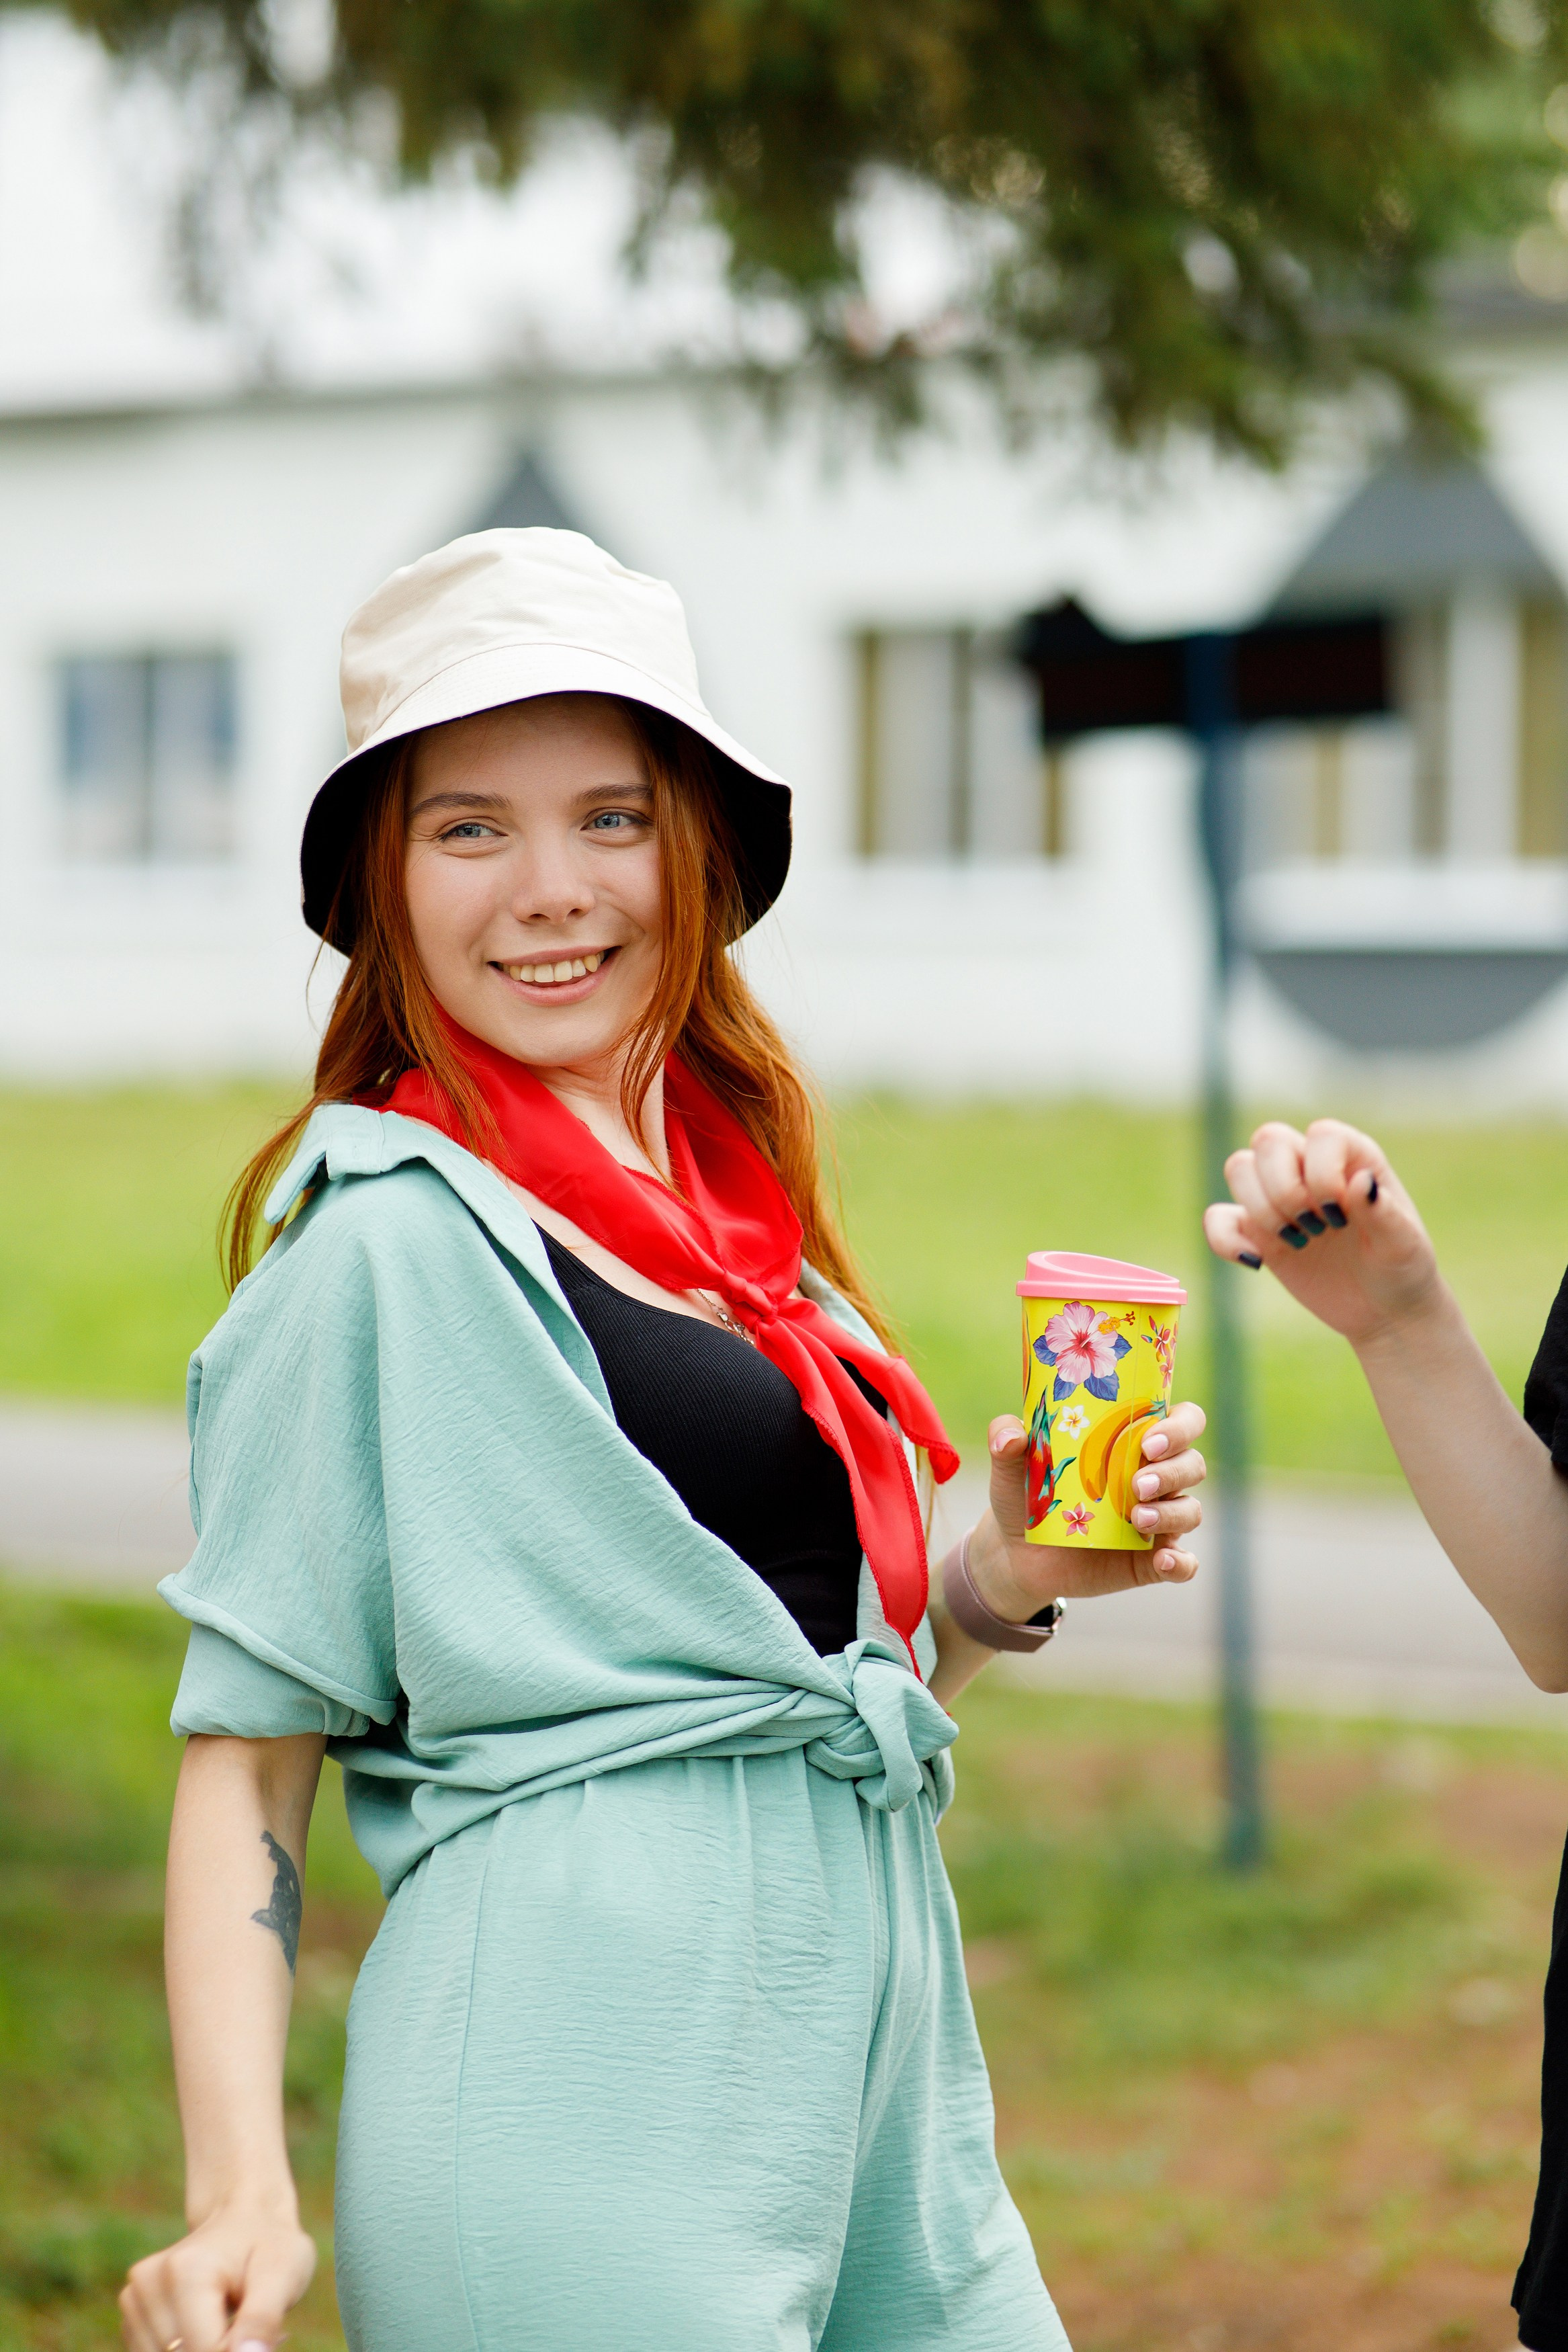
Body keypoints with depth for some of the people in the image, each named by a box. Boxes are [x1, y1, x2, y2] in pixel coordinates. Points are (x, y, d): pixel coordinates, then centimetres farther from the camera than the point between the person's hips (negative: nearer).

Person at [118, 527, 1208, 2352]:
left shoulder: (736, 1212, 14)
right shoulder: (387, 1239, -8)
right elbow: (246, 1742, -9)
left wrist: (1004, 1583, 5)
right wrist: (241, 2194, -19)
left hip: (862, 2029, 8)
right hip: (589, 2074, -8)